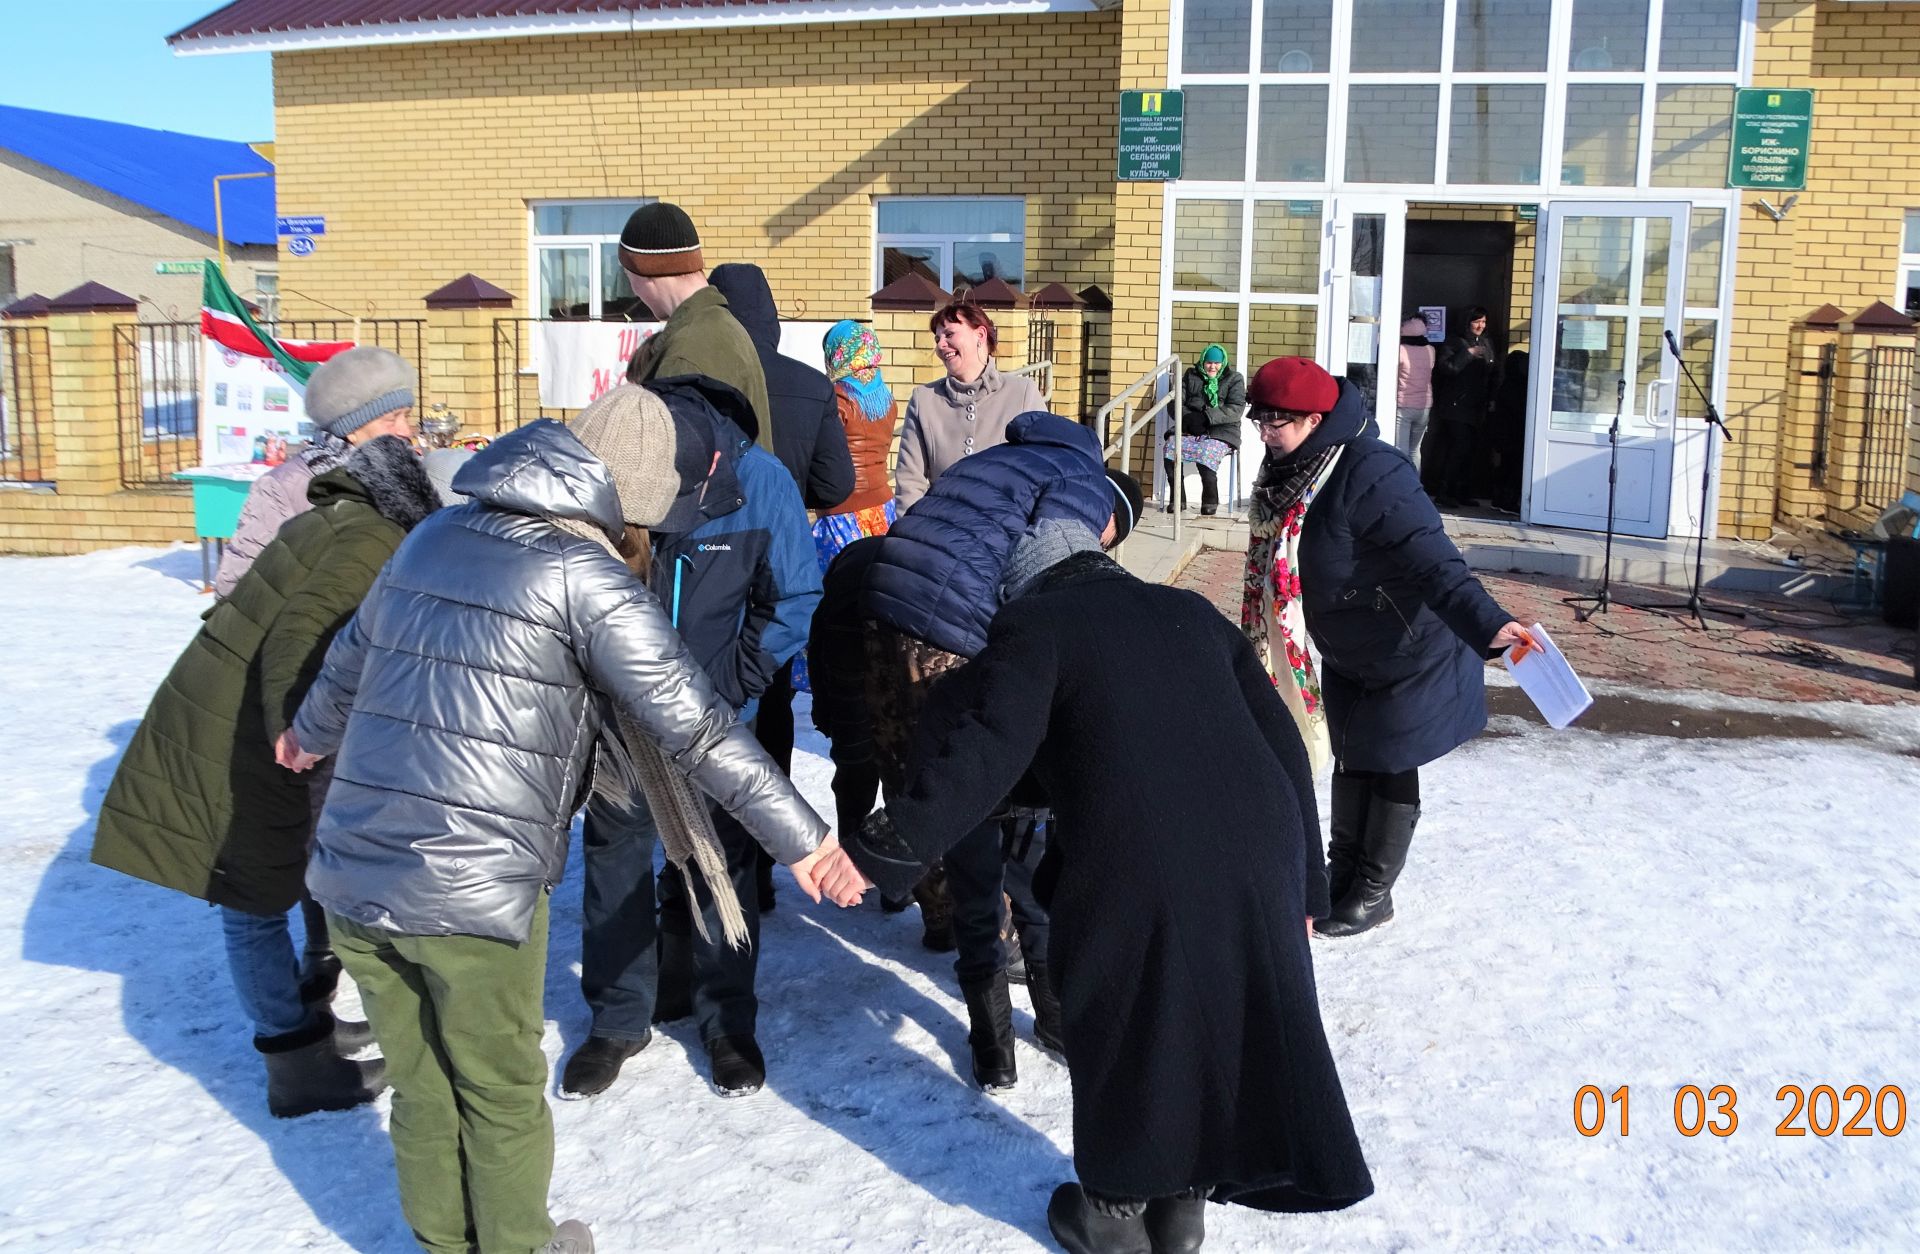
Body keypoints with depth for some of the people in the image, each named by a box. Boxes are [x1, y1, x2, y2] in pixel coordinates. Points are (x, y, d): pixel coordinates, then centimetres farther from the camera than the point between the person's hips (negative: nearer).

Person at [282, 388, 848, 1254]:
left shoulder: (434, 535, 12)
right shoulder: (588, 576, -8)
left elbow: (352, 655, 27)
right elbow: (692, 724, -12)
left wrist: (311, 734, 47)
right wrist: (798, 834, -6)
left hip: (351, 875, 6)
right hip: (477, 891, -6)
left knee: (421, 1093, 21)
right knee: (501, 1095, 17)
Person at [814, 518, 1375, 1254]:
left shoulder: (1035, 622, 7)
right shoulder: (1193, 612, 22)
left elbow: (989, 748, -12)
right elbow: (1283, 745, 18)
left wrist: (886, 847, -12)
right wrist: (1303, 883, 22)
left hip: (1140, 874, -4)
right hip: (1258, 857, 5)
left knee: (1124, 1033, 17)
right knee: (1220, 1026, 21)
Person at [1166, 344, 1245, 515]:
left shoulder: (1235, 379, 9)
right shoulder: (1191, 376, 18)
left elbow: (1236, 409, -5)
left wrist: (1206, 417, -18)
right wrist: (1189, 417, -14)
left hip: (1221, 432, -3)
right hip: (1189, 429, 3)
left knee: (1206, 452, -36)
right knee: (1170, 447, -28)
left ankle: (1211, 500, -18)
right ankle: (1176, 498, -16)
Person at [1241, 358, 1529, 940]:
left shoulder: (1369, 473, -33)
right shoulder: (1287, 472, -5)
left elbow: (1432, 557, -41)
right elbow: (1279, 565, 11)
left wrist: (1487, 623, -52)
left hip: (1410, 652, -8)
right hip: (1346, 654, 8)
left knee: (1388, 766, 6)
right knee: (1350, 758, 19)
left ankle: (1373, 893, 22)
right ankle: (1343, 871, 36)